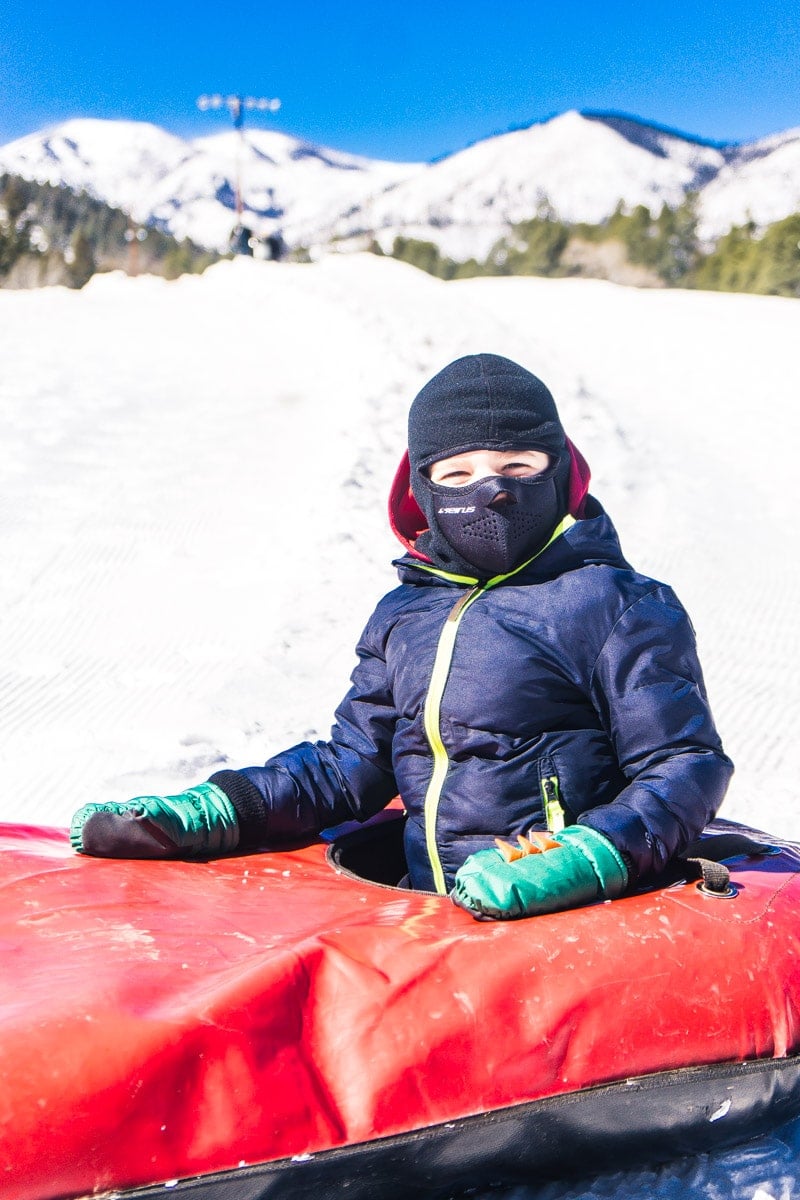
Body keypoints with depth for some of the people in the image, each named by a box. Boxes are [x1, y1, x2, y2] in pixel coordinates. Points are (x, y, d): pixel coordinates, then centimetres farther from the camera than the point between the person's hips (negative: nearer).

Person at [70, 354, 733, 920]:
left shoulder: (617, 606, 0)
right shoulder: (404, 615, 18)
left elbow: (686, 767, -4)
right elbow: (352, 763, 21)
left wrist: (585, 861, -23)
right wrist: (210, 813, 5)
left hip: (557, 916, -5)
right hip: (428, 910, 5)